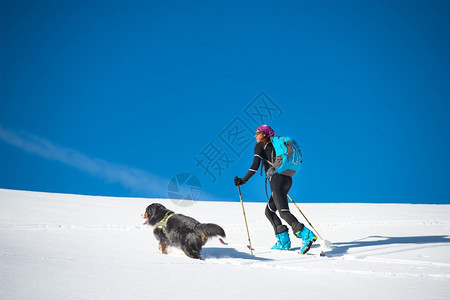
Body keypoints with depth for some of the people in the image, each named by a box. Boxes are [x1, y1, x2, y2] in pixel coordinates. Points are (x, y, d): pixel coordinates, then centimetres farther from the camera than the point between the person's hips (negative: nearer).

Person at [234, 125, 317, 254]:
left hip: (277, 179, -8)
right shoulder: (274, 145, 25)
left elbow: (255, 165, -7)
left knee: (284, 212, -15)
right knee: (269, 211, 15)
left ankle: (307, 235, -30)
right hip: (287, 179, 8)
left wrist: (243, 180, -3)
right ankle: (283, 241, 6)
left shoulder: (260, 145, 4)